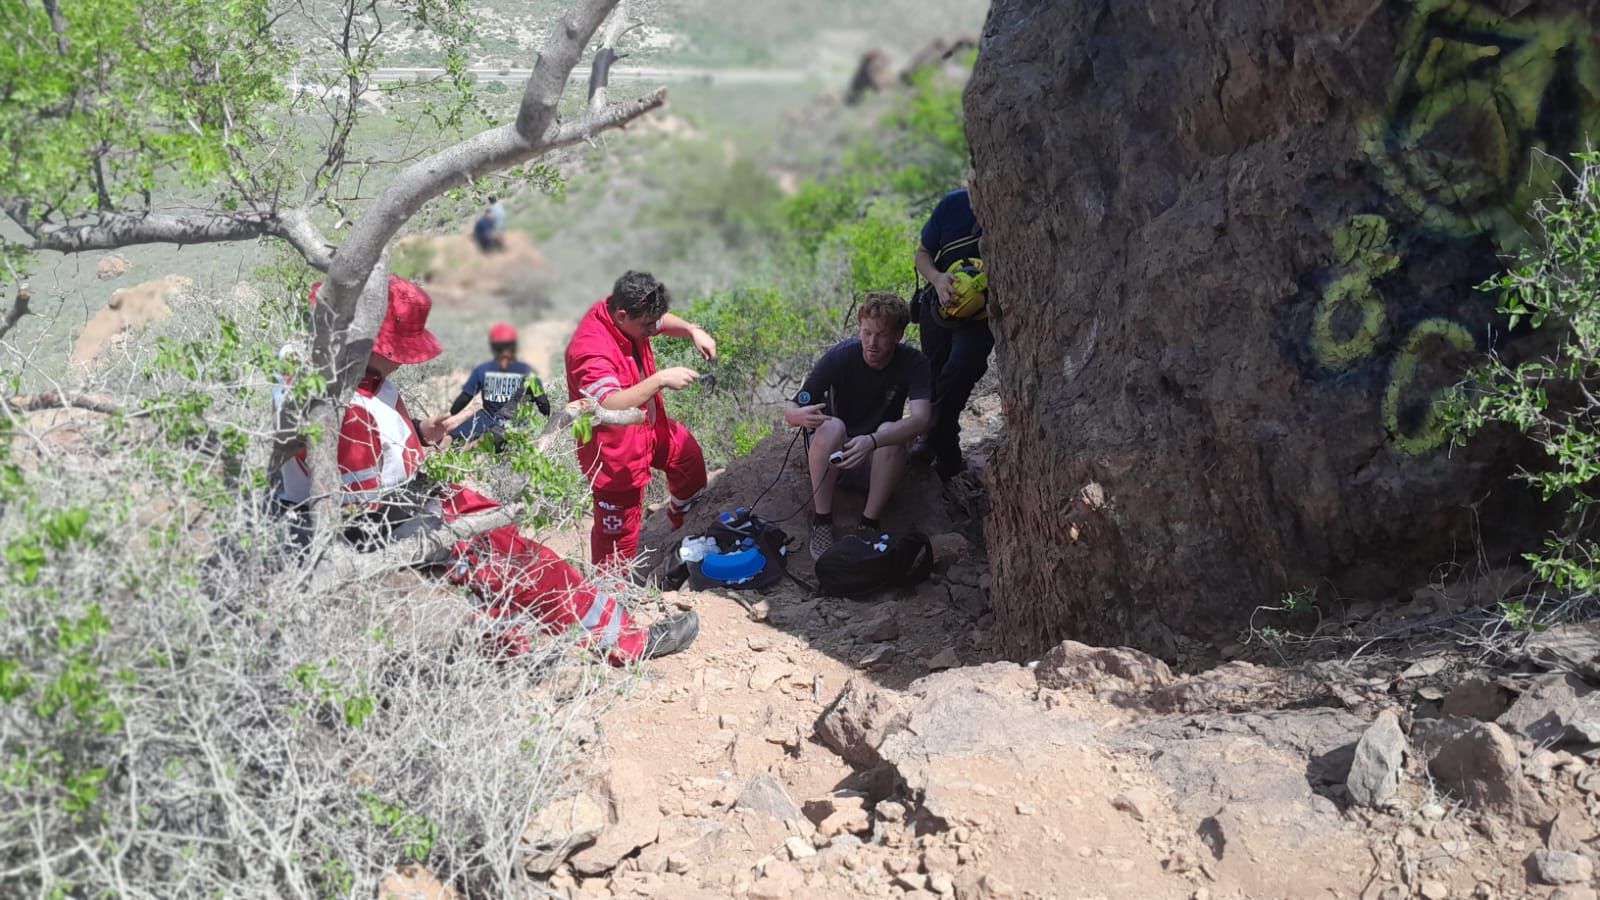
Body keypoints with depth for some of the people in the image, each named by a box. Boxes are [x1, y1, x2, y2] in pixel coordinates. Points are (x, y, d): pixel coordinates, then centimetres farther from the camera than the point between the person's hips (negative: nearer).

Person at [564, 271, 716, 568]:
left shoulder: (625, 315, -9)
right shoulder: (591, 349, -36)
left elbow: (662, 320, 13)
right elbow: (610, 406, -47)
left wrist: (692, 331, -6)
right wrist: (660, 380, -47)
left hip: (650, 428, 10)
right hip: (616, 453, -10)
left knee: (689, 456, 31)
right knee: (619, 533, 0)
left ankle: (681, 522, 58)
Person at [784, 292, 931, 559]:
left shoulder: (913, 364, -15)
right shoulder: (838, 358, -16)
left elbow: (921, 419, -32)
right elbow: (790, 412, -18)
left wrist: (871, 442, -49)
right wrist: (802, 416, -44)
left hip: (877, 462, 0)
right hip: (830, 457, 0)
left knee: (890, 432, -31)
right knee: (832, 427, -33)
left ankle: (869, 525, -24)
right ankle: (821, 524, -25)